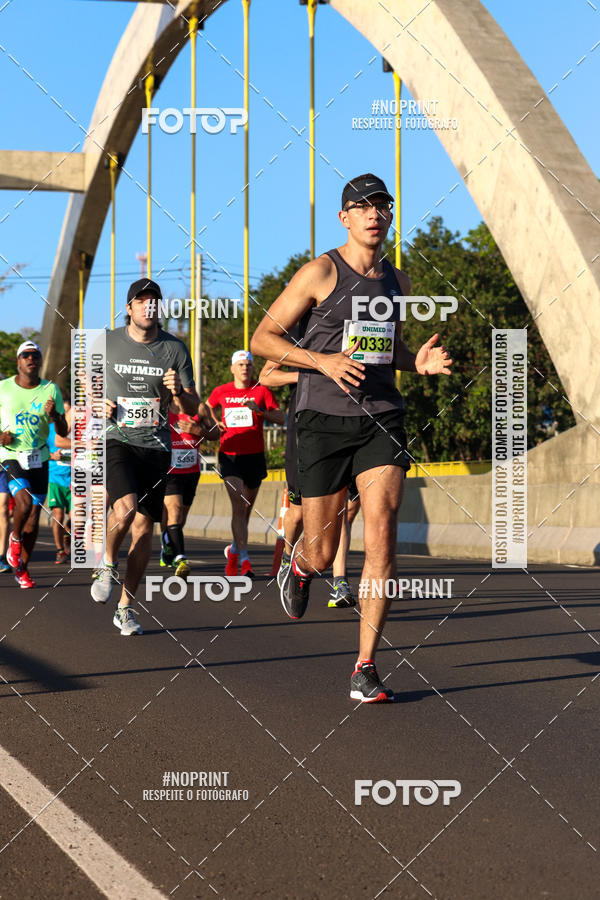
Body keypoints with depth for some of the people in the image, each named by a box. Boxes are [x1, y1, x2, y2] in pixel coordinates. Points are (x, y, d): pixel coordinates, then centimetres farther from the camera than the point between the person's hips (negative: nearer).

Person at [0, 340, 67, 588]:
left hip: (39, 458, 3)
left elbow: (63, 432, 1)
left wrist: (54, 415, -19)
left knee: (34, 517, 3)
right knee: (24, 502, -26)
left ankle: (22, 569, 17)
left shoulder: (51, 390, 1)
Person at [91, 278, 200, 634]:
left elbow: (193, 408, 6)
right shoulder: (107, 342, 1)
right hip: (115, 441, -2)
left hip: (156, 446, 2)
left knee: (144, 527, 1)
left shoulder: (175, 348, 3)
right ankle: (107, 565, 4)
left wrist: (179, 392, -16)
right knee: (125, 507, -26)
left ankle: (125, 608, 13)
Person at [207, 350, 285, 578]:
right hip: (229, 455, -1)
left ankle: (233, 550, 36)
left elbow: (282, 418, -4)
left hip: (254, 456, 1)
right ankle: (245, 560, -22)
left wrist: (259, 409, -18)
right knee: (238, 506, -16)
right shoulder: (221, 392, 6)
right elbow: (208, 408, 27)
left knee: (246, 509, 11)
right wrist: (215, 422, 7)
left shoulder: (262, 391, 2)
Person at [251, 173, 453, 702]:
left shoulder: (397, 282, 13)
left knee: (382, 535, -13)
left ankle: (366, 668, -9)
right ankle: (301, 563, 42)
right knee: (323, 556, 2)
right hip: (324, 419, -3)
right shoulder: (322, 272, -3)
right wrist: (322, 360, -18)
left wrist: (417, 362, 7)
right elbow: (263, 338, -4)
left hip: (381, 418, 3)